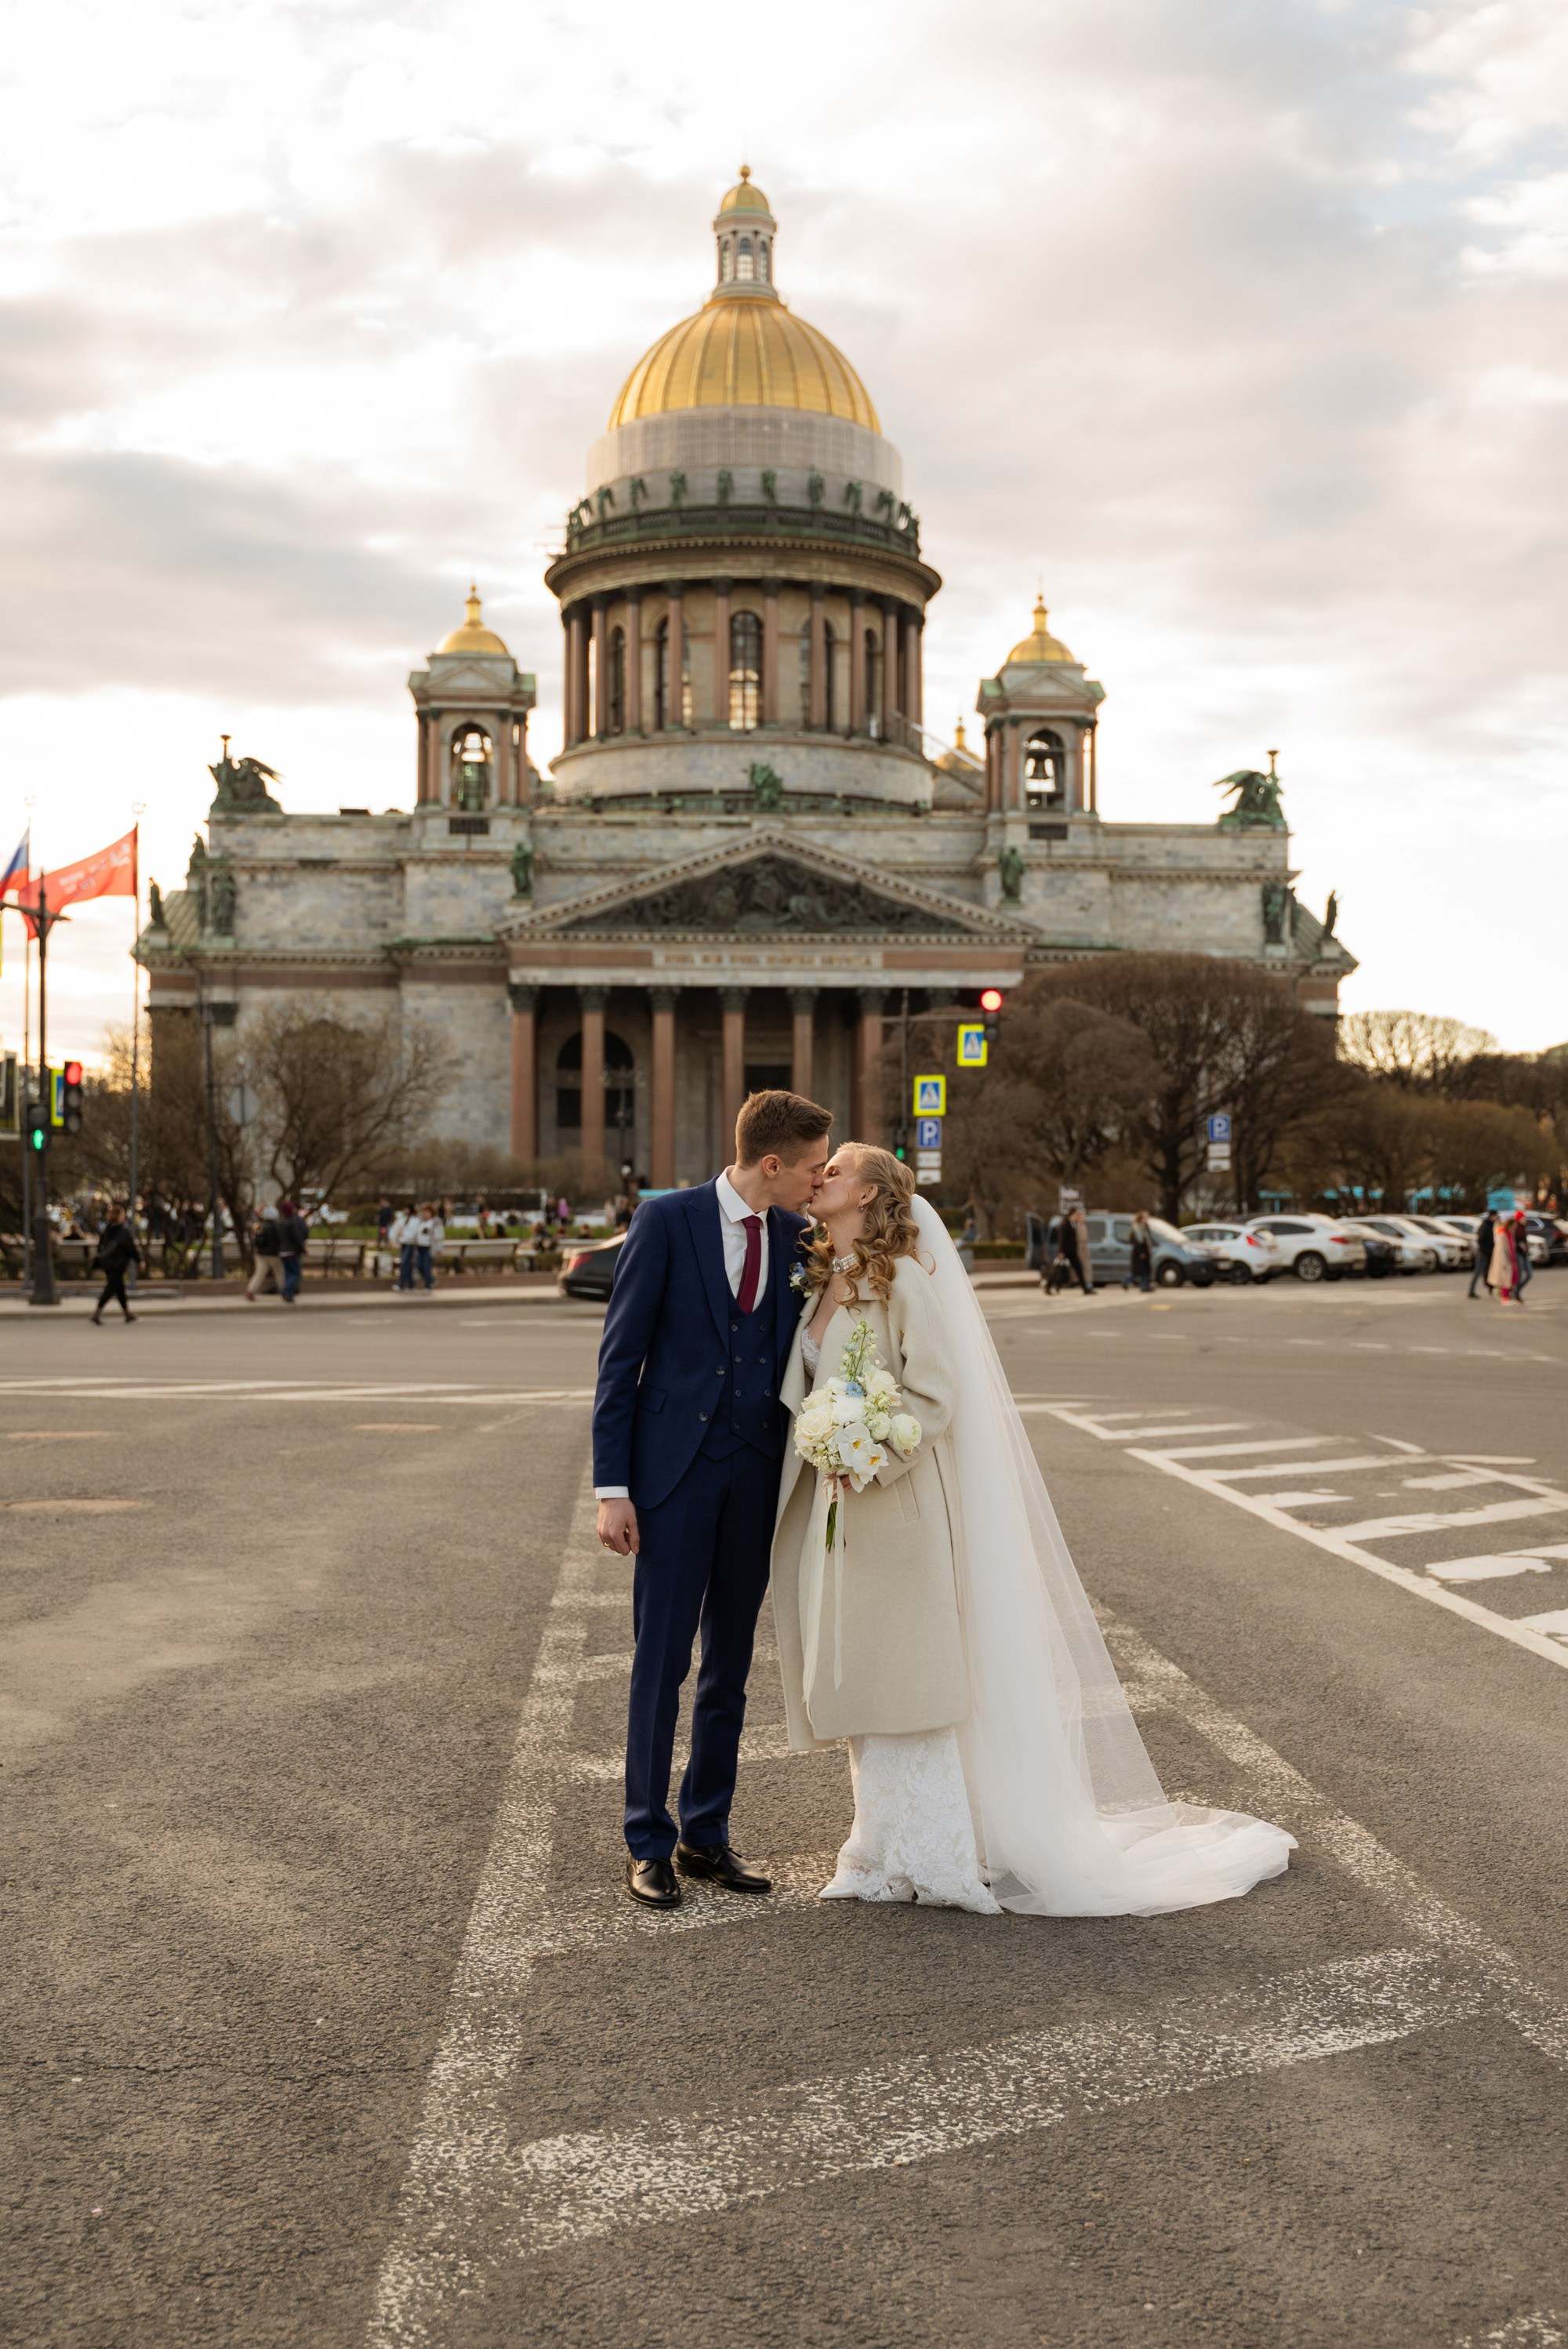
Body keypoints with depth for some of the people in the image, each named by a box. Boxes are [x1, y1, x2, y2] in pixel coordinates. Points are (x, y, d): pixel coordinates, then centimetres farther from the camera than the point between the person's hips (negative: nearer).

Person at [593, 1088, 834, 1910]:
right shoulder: (666, 1220, -7)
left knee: (730, 1666, 11)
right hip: (676, 1469, -4)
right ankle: (648, 1843, 14)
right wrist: (611, 1486, -11)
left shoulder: (797, 1236, 6)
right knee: (661, 1660, 1)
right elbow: (620, 1356, -7)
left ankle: (706, 1835, 24)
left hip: (756, 1472, 5)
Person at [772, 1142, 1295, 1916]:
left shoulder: (903, 1278, -11)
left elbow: (934, 1396, -16)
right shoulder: (819, 1284, 12)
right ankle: (885, 1849, 21)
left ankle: (929, 1855, 11)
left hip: (895, 1504, -7)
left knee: (905, 1672, -1)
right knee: (860, 1680, 11)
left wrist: (873, 1458, -23)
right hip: (835, 1509, 8)